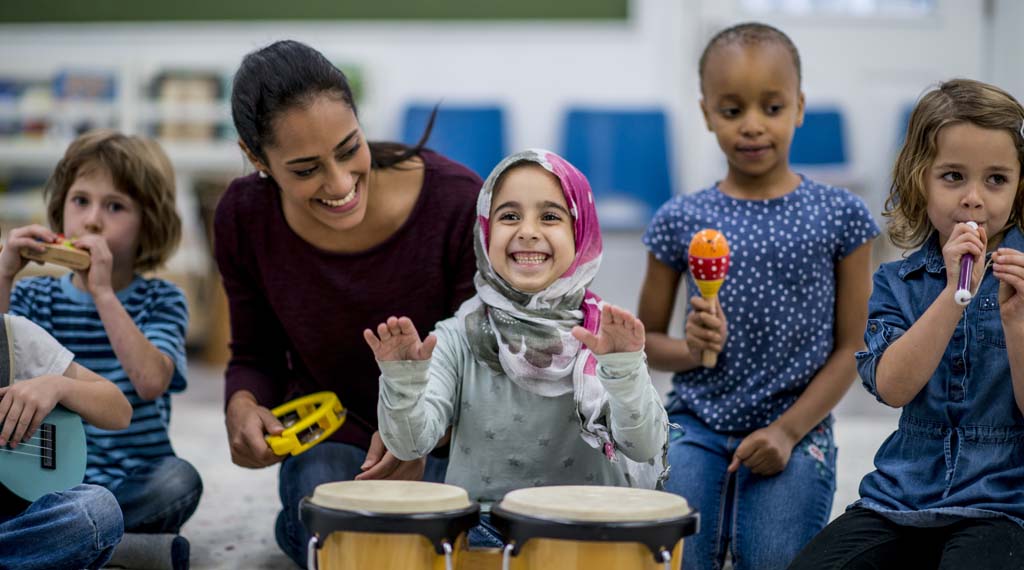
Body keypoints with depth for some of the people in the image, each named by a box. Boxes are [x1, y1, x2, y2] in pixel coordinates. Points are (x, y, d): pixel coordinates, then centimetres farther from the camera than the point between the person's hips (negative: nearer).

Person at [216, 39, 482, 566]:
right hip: (329, 435, 1)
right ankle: (299, 522, 11)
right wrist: (243, 407, -22)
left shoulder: (457, 202, -24)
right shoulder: (245, 218, -14)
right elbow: (256, 356, 2)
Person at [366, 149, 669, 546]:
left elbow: (645, 446, -13)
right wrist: (403, 379, -27)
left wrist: (625, 369, -29)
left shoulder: (608, 336, -2)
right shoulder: (458, 337, 0)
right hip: (480, 531, 0)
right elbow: (411, 442, -9)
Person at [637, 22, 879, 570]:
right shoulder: (680, 220, 1)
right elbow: (647, 339, 10)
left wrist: (788, 431, -10)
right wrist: (692, 348, -12)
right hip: (697, 427, 1)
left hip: (796, 436, -1)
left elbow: (851, 347, 0)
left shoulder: (838, 216, -2)